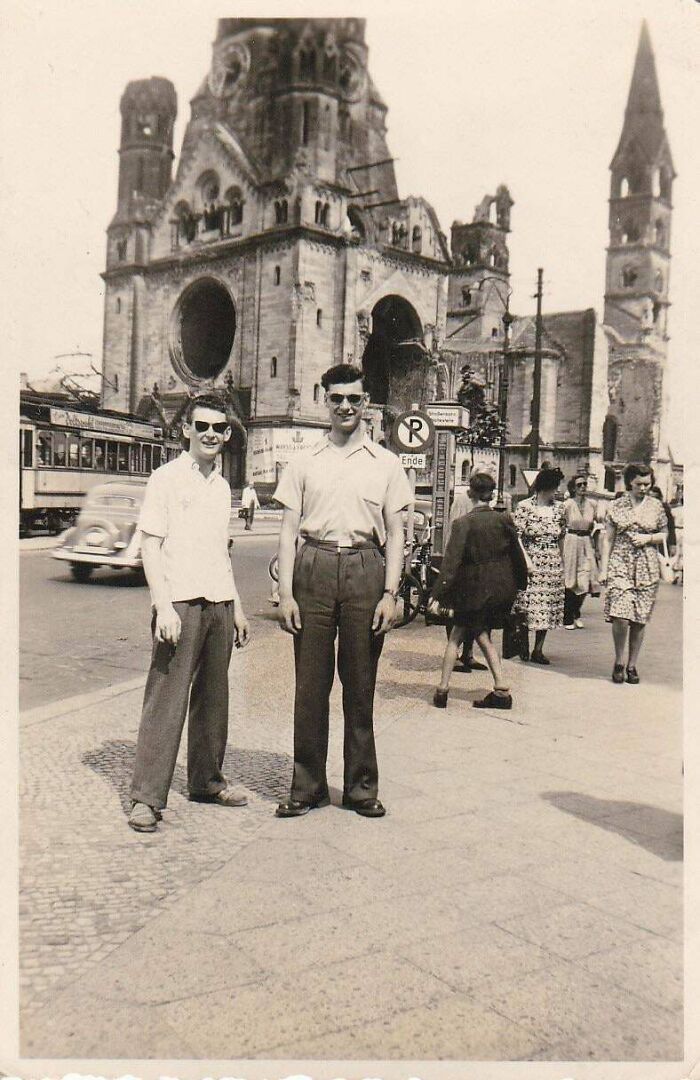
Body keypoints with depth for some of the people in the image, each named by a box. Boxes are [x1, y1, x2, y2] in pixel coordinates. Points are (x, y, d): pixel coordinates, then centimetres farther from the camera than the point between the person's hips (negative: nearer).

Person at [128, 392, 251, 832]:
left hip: (219, 603, 7)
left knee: (213, 695, 12)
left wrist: (237, 606, 22)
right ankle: (147, 797, -1)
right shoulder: (167, 478, -3)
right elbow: (150, 545, -7)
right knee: (167, 698, -7)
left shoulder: (222, 486, 17)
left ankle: (207, 779, 25)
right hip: (181, 602, -7)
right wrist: (163, 606, -16)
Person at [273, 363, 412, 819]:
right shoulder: (304, 462, 11)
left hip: (365, 569, 0)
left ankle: (362, 786, 16)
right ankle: (308, 786, 13)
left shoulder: (386, 464, 11)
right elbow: (289, 531, 8)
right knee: (310, 682, 2)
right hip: (314, 568, 0)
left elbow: (395, 534, 9)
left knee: (361, 684, 4)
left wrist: (390, 593, -2)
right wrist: (286, 592, -1)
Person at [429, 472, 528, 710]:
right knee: (483, 636, 15)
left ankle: (442, 690, 8)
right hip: (502, 588, 4)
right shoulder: (504, 520, -3)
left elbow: (451, 560, -17)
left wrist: (437, 593, -17)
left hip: (474, 588, -4)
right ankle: (501, 690, 8)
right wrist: (522, 583, 19)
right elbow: (517, 554, 6)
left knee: (456, 637, 9)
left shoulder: (462, 523, -13)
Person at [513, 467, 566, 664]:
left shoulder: (559, 508, 8)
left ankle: (538, 650, 13)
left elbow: (561, 537, 15)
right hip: (530, 562, -4)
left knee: (548, 607, 4)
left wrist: (562, 562, 15)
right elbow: (517, 537, -8)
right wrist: (526, 560, -17)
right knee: (527, 605, -1)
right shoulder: (524, 507, -6)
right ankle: (523, 646, 18)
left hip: (553, 564, 4)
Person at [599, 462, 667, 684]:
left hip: (647, 568, 2)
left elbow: (664, 535, 16)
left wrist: (648, 538, -5)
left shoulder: (656, 506, 7)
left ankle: (632, 665, 16)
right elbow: (608, 539, 5)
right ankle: (619, 662, 6)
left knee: (639, 620, 2)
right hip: (620, 564, -2)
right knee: (620, 616, -15)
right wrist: (603, 569, 0)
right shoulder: (617, 505, 3)